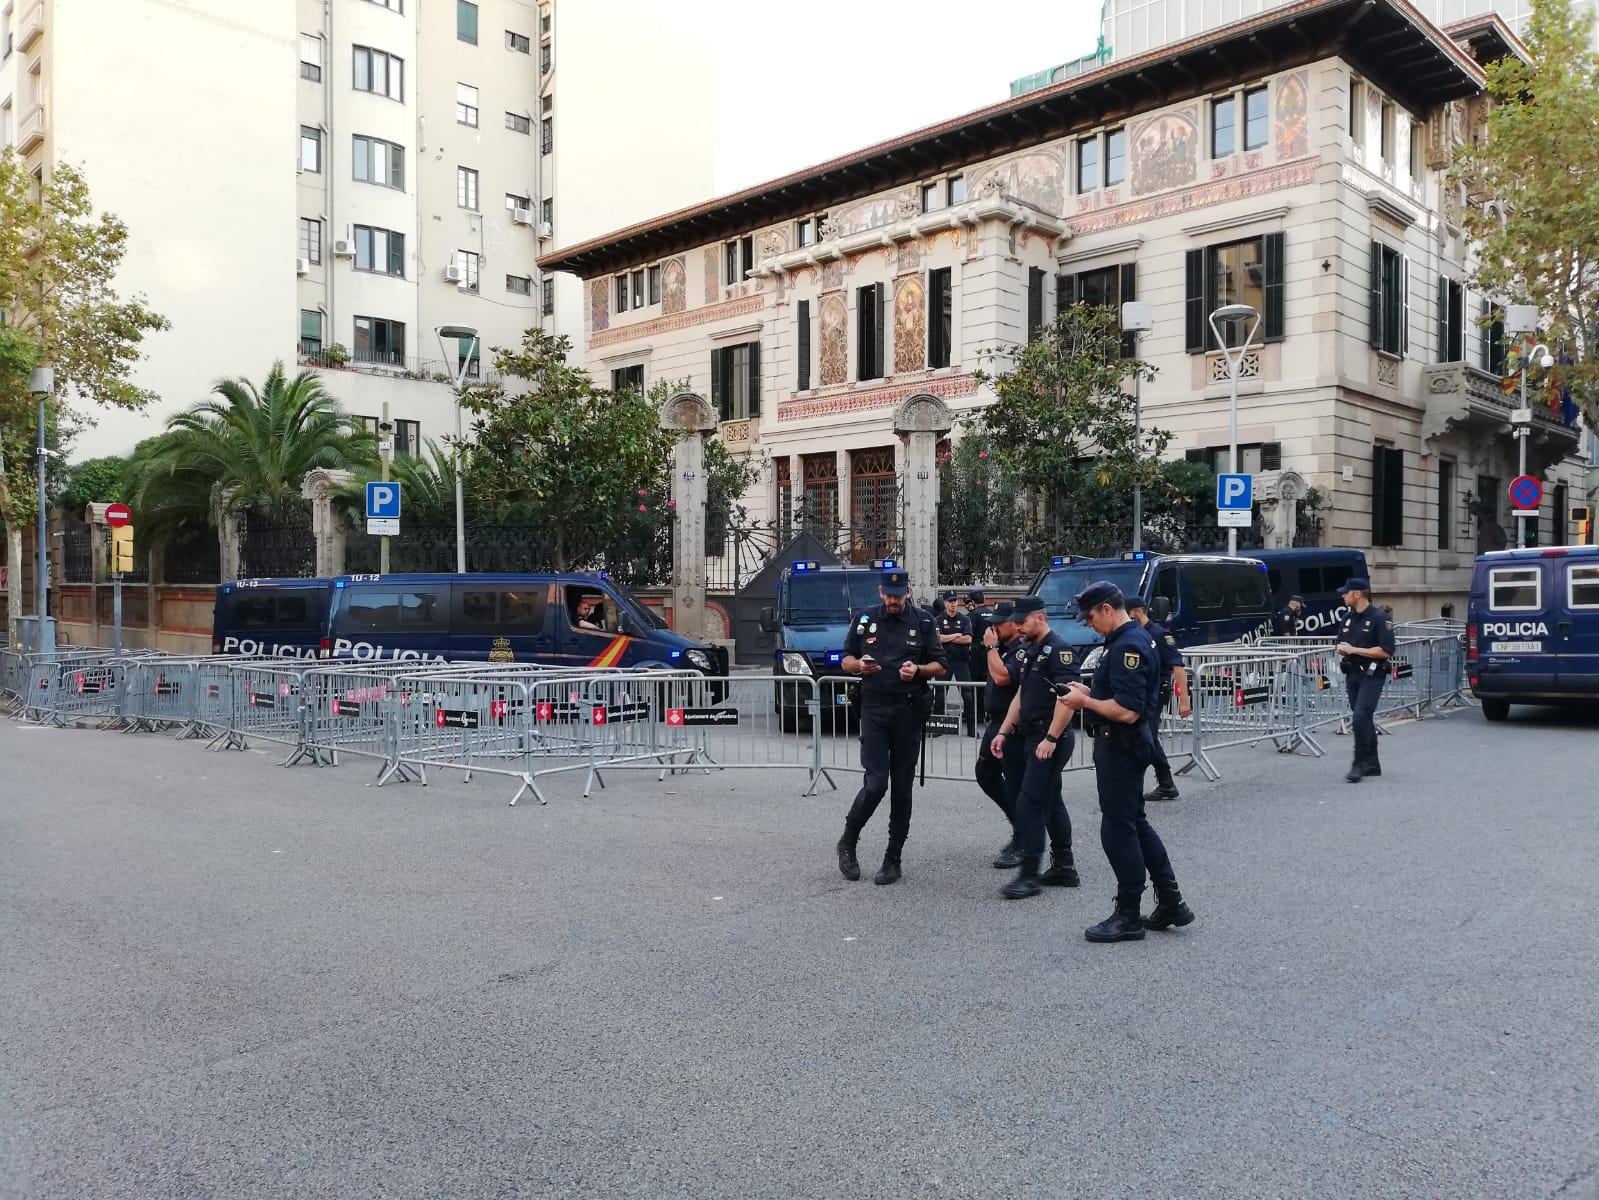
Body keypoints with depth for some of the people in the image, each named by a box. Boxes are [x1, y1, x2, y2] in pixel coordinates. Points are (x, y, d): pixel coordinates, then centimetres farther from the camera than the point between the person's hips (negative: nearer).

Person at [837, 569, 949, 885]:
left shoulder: (923, 621, 6)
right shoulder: (865, 619, 9)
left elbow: (941, 667, 7)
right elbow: (846, 660, 14)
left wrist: (918, 670, -13)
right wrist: (859, 665, -9)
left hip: (909, 711, 0)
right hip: (874, 709, 0)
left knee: (902, 786, 3)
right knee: (876, 782, -10)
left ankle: (893, 860, 13)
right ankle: (848, 842, 13)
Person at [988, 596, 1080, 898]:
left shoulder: (1059, 650, -14)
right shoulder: (1032, 651, 16)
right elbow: (1021, 695, 20)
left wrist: (1051, 738, -24)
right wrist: (1003, 732, 15)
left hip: (1050, 740, -10)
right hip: (1033, 737, 10)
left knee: (1029, 803, -10)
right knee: (1051, 802, 14)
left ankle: (1029, 875, -5)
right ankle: (1064, 868, 22)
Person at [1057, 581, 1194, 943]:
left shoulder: (1127, 646, -21)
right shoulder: (1134, 638, 12)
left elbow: (1127, 711, -27)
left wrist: (1085, 702, -15)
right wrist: (1089, 694, 10)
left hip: (1120, 746, -11)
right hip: (1124, 744, 11)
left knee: (1118, 829, -1)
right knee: (1136, 823, 18)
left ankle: (1128, 916, 9)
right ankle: (1170, 903, 25)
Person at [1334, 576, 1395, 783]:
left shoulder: (1379, 618, -10)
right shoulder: (1348, 618, 13)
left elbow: (1386, 651, -16)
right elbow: (1340, 645, 21)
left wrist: (1354, 650, -17)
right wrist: (1341, 648, -4)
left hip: (1372, 675, -8)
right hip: (1353, 675, 8)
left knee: (1360, 718, -16)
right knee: (1364, 719, 12)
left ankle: (1359, 764, -10)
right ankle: (1372, 764, 20)